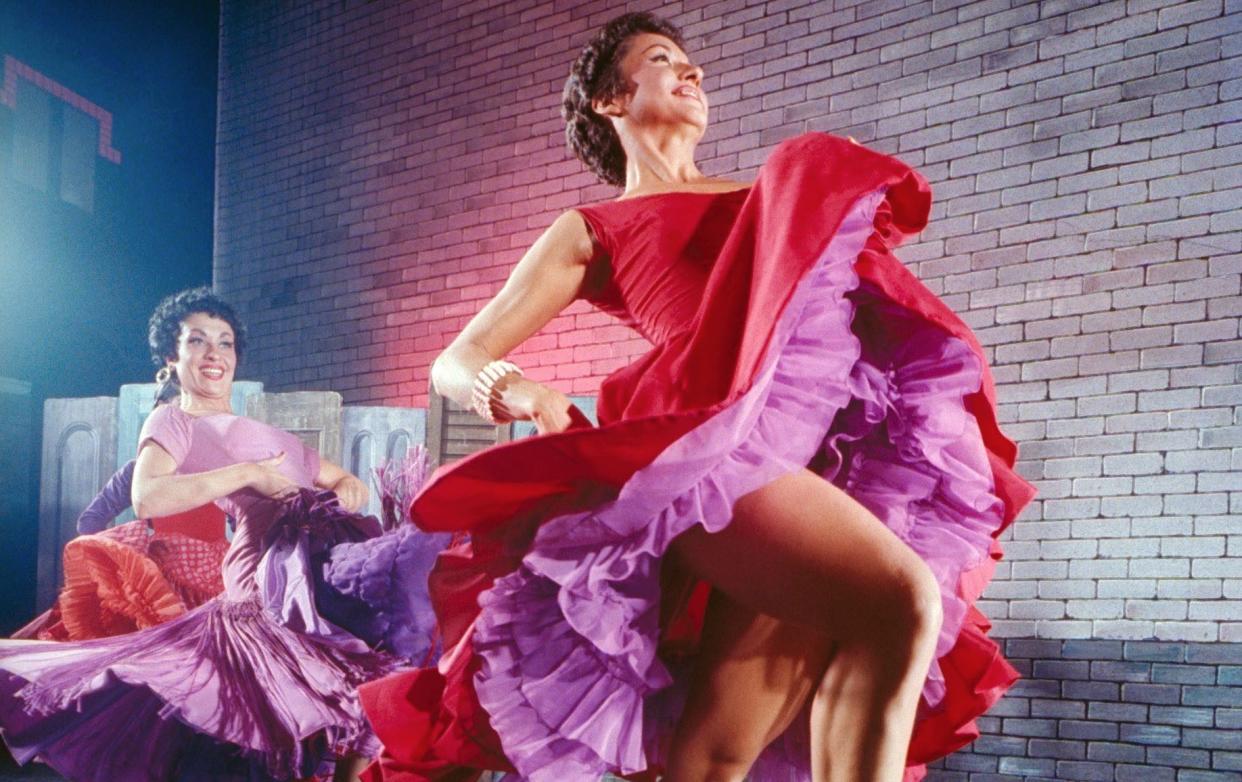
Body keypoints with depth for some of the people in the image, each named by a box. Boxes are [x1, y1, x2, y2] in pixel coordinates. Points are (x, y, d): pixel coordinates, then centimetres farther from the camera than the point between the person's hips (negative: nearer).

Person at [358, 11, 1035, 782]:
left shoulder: (770, 195, 35)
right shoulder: (592, 231, 22)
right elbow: (456, 362, 17)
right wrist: (507, 388, -6)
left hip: (840, 447, 4)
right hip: (718, 445, -4)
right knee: (899, 605, -29)